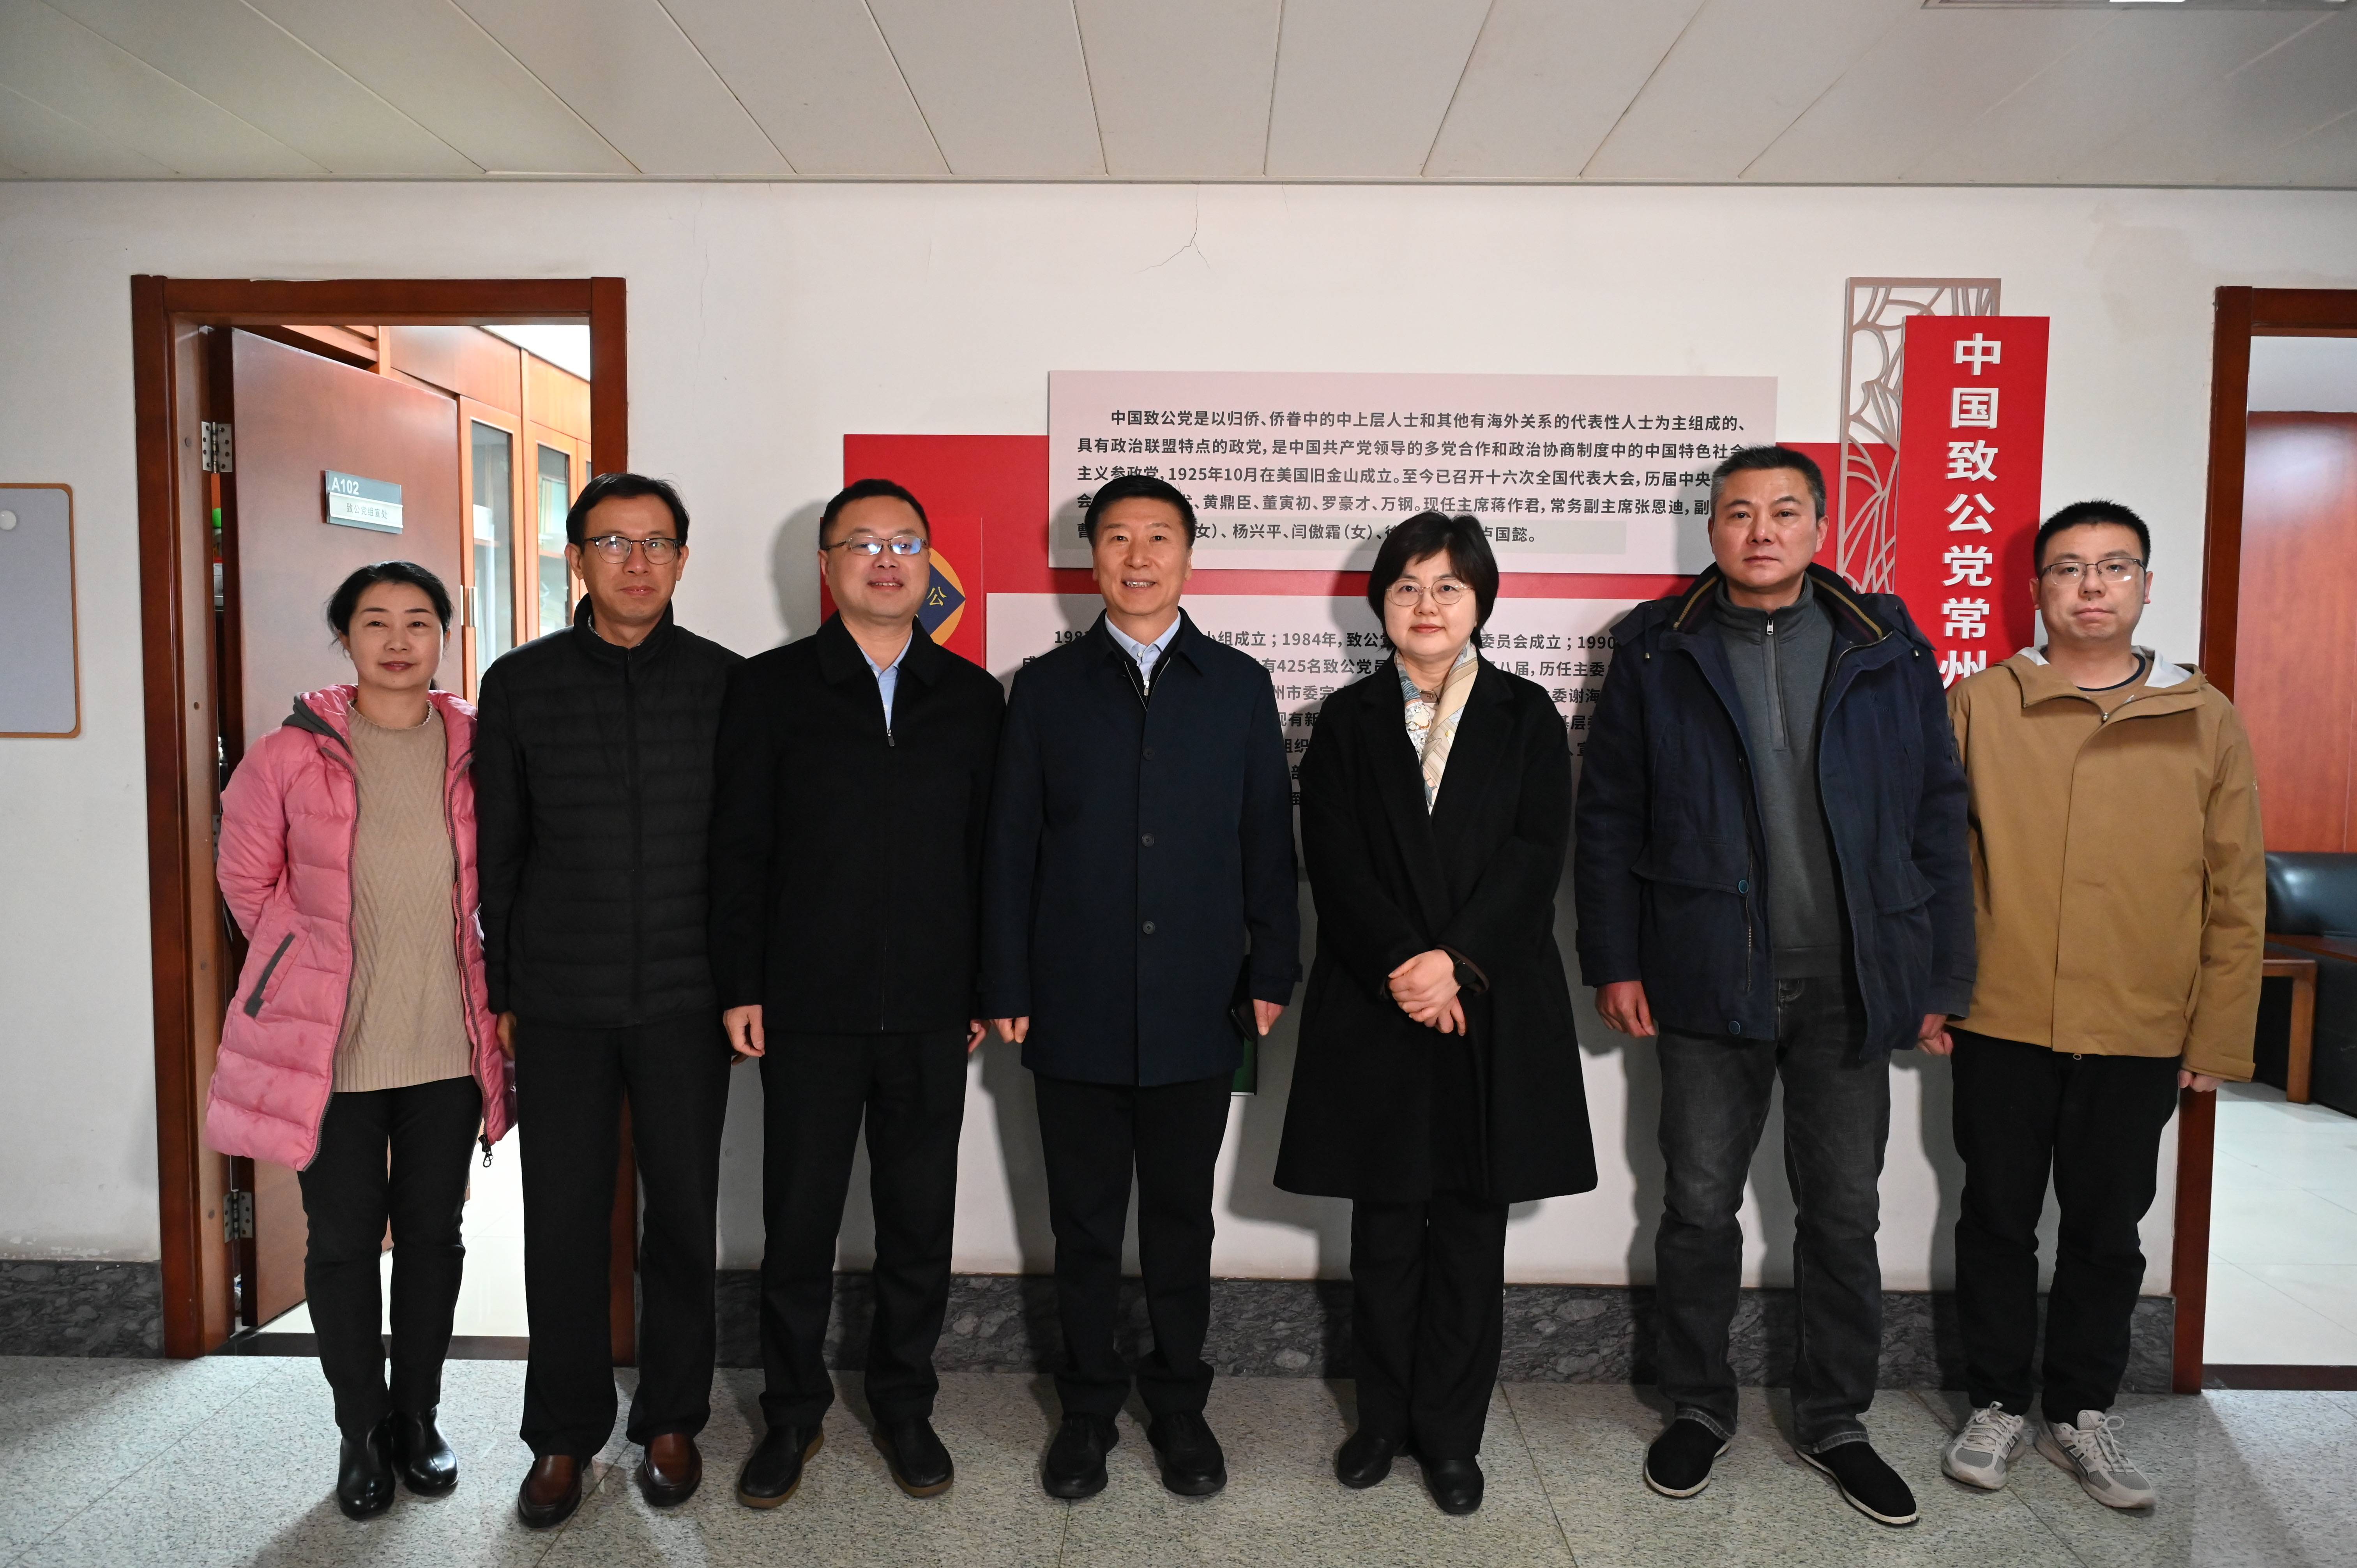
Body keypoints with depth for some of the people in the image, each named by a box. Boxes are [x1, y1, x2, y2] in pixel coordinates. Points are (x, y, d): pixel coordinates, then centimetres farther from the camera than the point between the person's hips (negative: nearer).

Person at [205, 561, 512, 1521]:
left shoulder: (475, 750, 0)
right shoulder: (293, 755, -4)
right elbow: (248, 878, 5)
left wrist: (452, 969, 8)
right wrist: (319, 964, 3)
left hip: (448, 1041, 1)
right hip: (334, 1046, -1)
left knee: (433, 1234, 11)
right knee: (344, 1239, 8)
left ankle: (416, 1419, 28)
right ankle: (360, 1432, 26)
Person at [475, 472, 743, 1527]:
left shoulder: (725, 682, 1)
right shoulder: (520, 684, 3)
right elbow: (496, 850, 7)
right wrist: (500, 992, 5)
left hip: (688, 1000, 0)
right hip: (560, 1003, 1)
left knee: (682, 1215, 8)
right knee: (563, 1222, 6)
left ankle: (671, 1420, 26)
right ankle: (564, 1434, 24)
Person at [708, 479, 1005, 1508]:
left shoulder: (970, 697, 7)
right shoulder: (768, 688, 2)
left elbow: (988, 851, 7)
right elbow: (737, 849, 1)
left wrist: (988, 987, 4)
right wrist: (740, 987, -4)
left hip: (933, 1013, 2)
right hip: (808, 1009, -1)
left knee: (920, 1223, 11)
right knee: (798, 1224, 9)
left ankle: (904, 1406, 30)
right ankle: (793, 1412, 29)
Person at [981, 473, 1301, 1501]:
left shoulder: (1239, 686, 6)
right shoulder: (1047, 688, 5)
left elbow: (1268, 839, 6)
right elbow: (1011, 847, 3)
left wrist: (1272, 973, 1)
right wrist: (1006, 989, -1)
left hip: (1196, 1009, 0)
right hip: (1075, 1010, 0)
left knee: (1182, 1220, 11)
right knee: (1084, 1223, 10)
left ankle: (1179, 1407, 28)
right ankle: (1088, 1408, 27)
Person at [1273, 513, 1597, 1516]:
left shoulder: (1526, 717, 6)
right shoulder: (1347, 722, 7)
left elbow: (1535, 855, -4)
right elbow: (1334, 862, -2)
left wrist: (1456, 961, -16)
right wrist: (1400, 967, -15)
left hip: (1495, 1010, 0)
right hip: (1373, 1009, 0)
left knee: (1471, 1231, 7)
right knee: (1385, 1229, 9)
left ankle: (1451, 1434, 22)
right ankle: (1384, 1419, 26)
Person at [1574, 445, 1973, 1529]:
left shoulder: (1888, 650, 3)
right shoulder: (1657, 651, 1)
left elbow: (1939, 819, 4)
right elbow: (1608, 818, 1)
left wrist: (1941, 978, 1)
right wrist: (1616, 961, -4)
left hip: (1853, 986, 1)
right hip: (1709, 982, -1)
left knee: (1844, 1214, 12)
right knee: (1699, 1208, 9)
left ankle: (1834, 1420, 31)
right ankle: (1699, 1408, 28)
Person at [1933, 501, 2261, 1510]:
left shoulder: (2206, 719, 2)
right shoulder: (1979, 704, -2)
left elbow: (2237, 891, 3)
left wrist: (2219, 1036, 1)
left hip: (2141, 1037, 1)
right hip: (2001, 1022, -1)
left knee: (2107, 1231, 13)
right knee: (1999, 1219, 11)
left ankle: (2081, 1415, 31)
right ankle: (1997, 1406, 28)